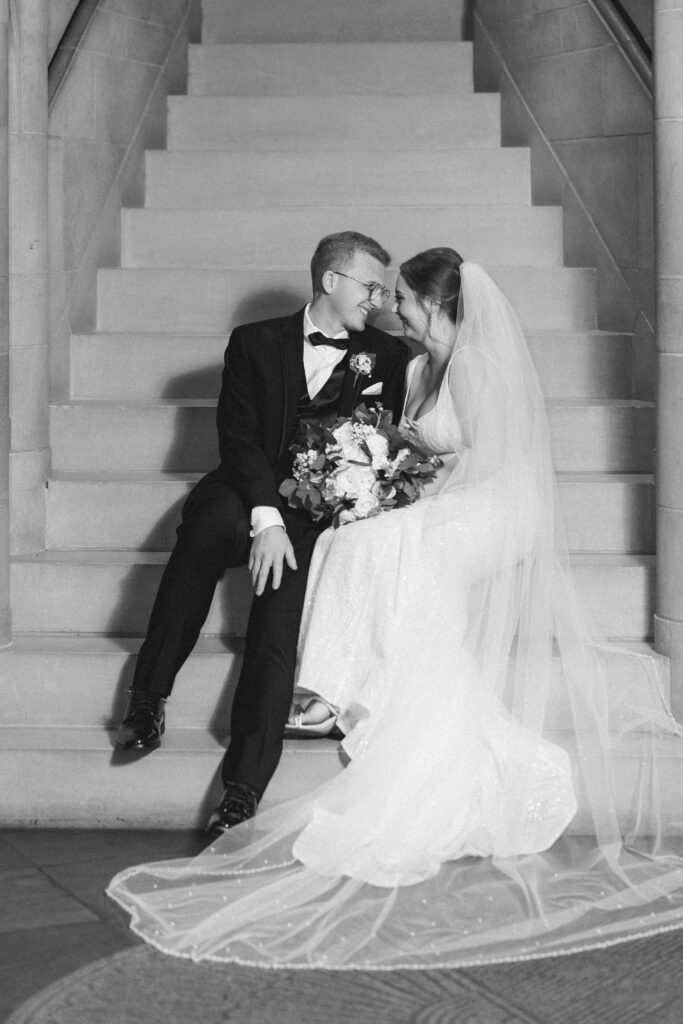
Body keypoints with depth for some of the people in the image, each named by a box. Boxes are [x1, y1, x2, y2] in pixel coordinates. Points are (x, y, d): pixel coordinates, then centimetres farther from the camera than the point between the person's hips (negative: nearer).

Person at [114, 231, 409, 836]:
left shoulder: (388, 357, 15)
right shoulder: (256, 343, 9)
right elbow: (238, 436, -3)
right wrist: (266, 516, -19)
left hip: (324, 512, 1)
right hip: (249, 497, 0)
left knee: (277, 632, -25)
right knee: (208, 524, -35)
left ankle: (245, 787, -29)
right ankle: (149, 695, -25)